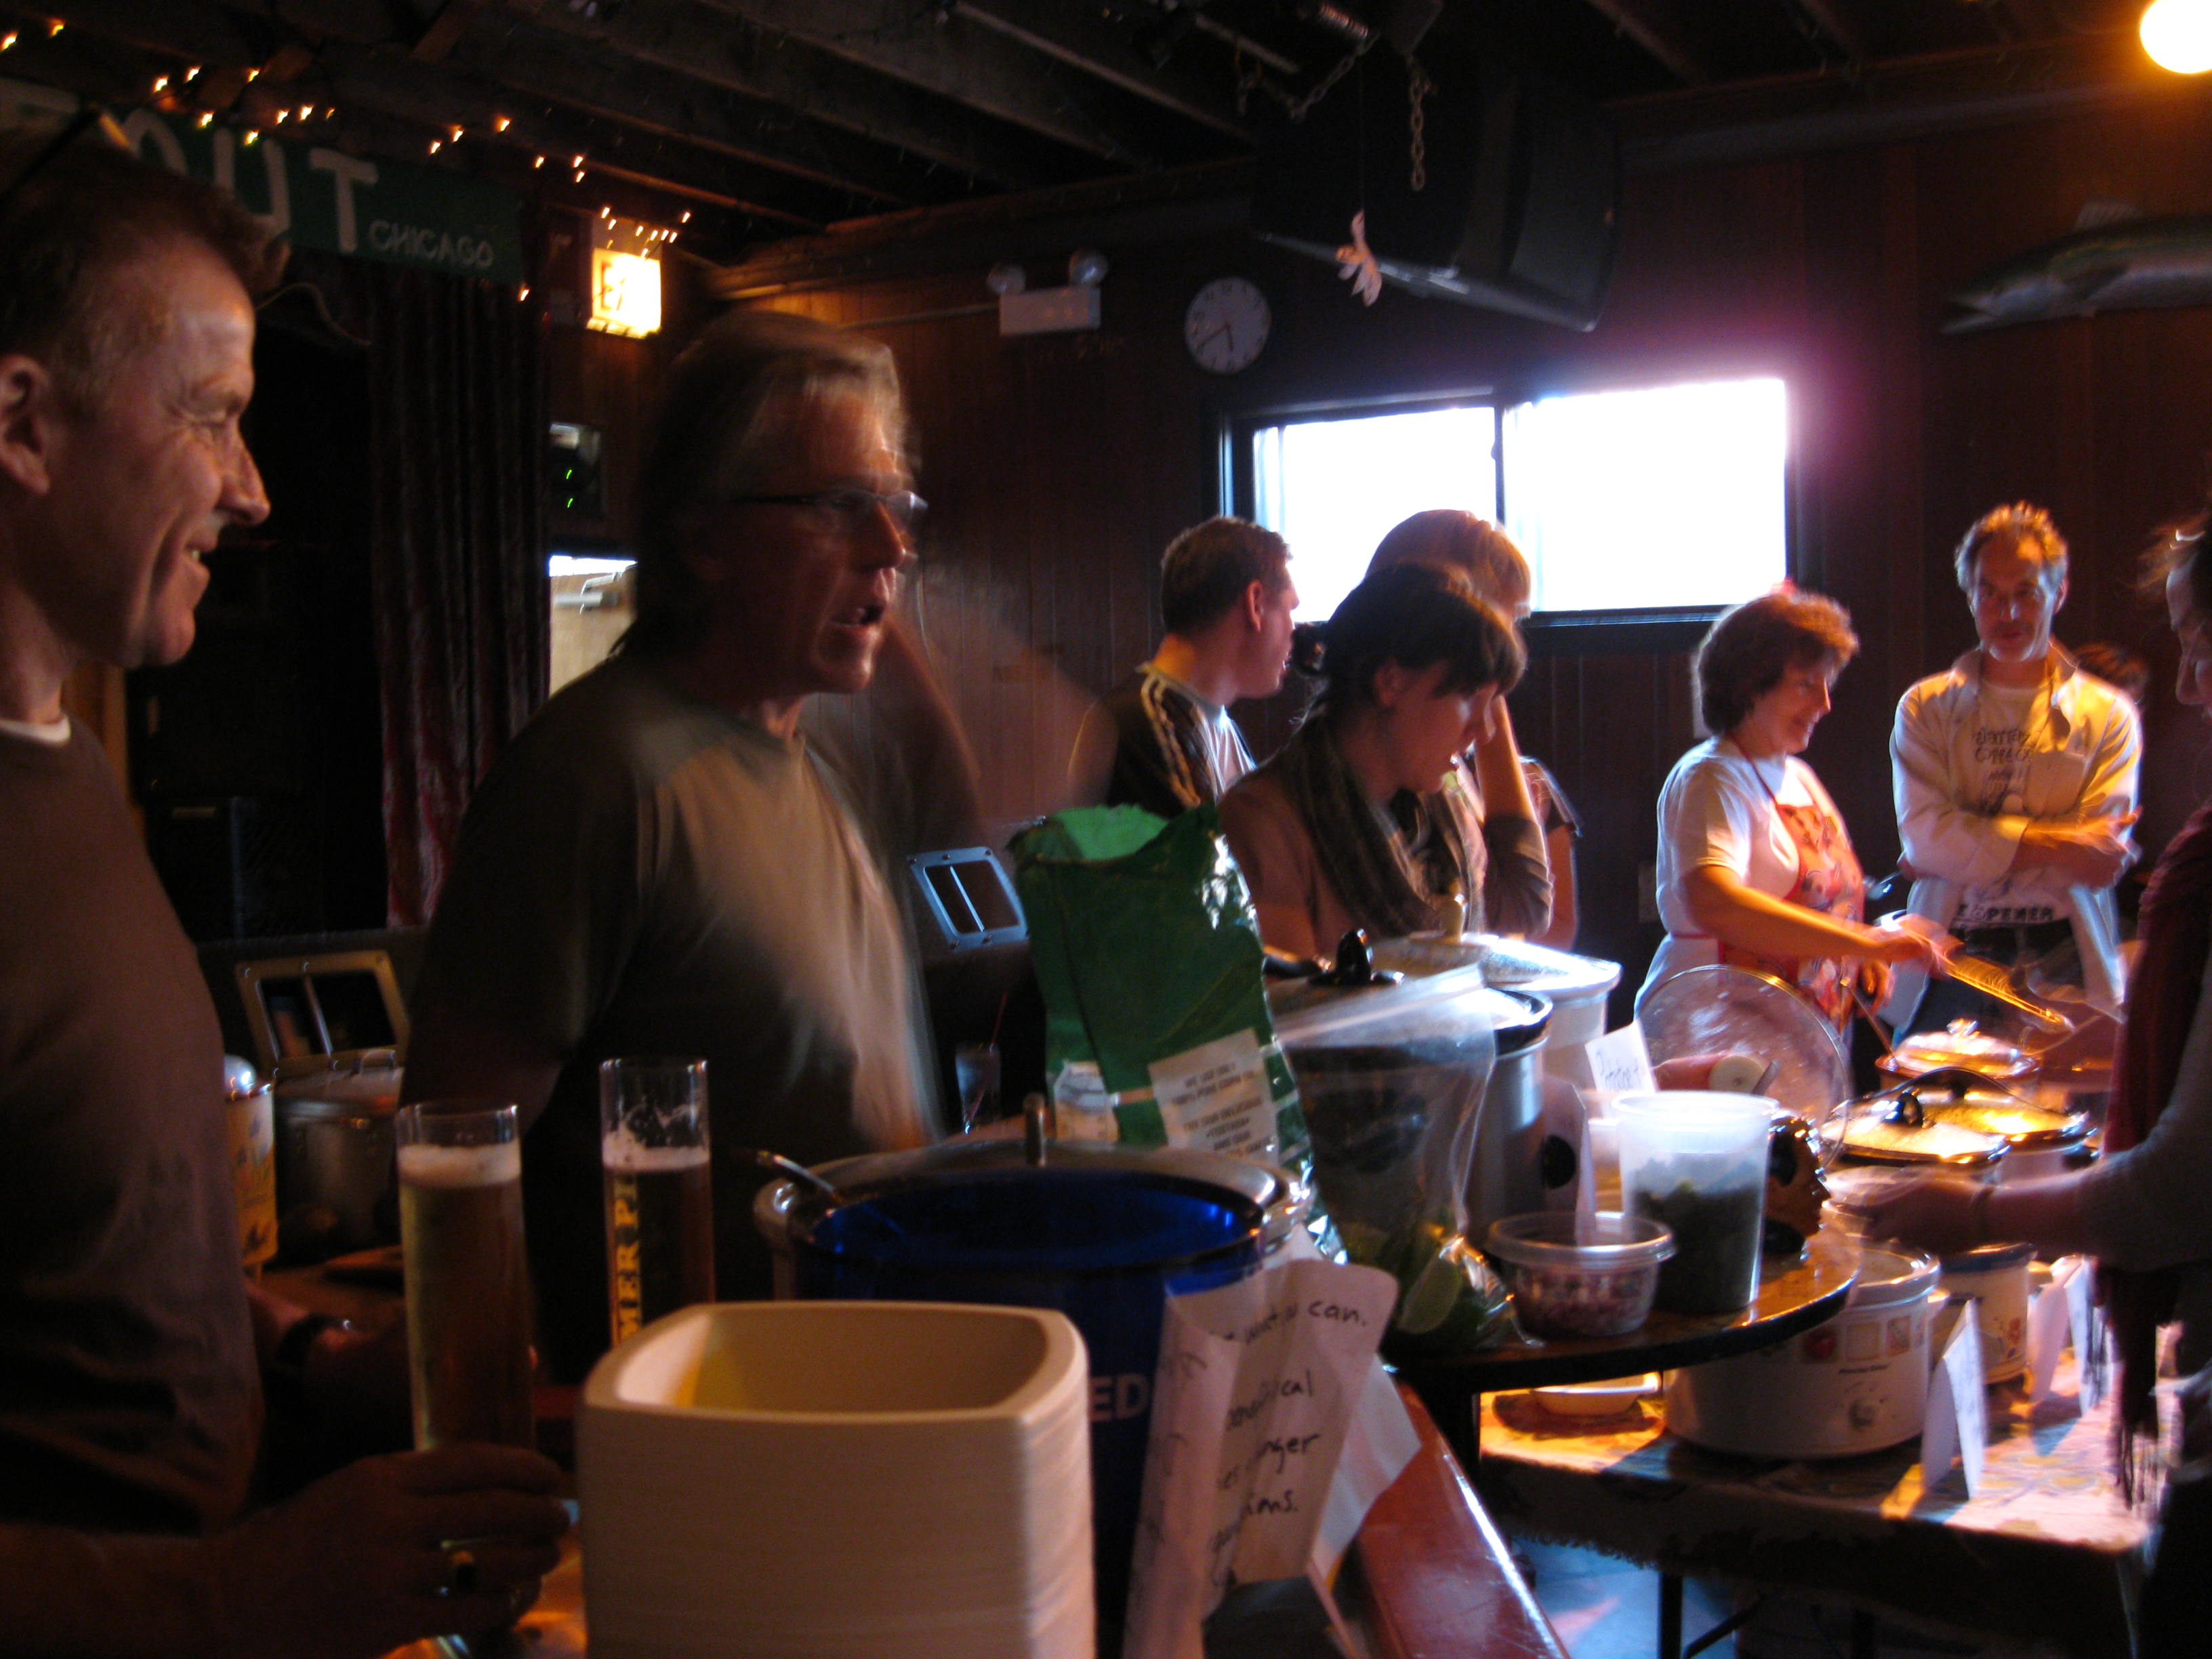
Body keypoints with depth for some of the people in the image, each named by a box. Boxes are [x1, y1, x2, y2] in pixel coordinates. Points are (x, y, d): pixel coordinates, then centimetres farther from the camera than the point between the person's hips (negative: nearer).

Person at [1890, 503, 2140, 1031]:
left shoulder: (2108, 715, 4)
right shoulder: (1926, 708, 5)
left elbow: (2100, 865, -6)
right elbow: (1924, 835, -9)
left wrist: (1967, 850, -9)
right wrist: (2055, 844, -13)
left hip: (2062, 965, 0)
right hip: (1952, 961, 0)